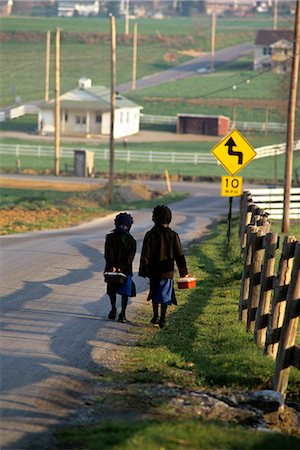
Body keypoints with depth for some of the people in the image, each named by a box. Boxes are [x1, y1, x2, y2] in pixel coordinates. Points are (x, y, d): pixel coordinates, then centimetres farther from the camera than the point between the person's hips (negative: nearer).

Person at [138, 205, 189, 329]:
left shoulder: (150, 235, -7)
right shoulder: (173, 236, -5)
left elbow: (145, 255, -6)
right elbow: (179, 256, -1)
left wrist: (143, 271, 2)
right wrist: (184, 272, 6)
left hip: (154, 271, 0)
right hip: (168, 272, 0)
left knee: (155, 294, 17)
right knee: (165, 295, 4)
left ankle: (155, 317, 24)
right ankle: (162, 319, -1)